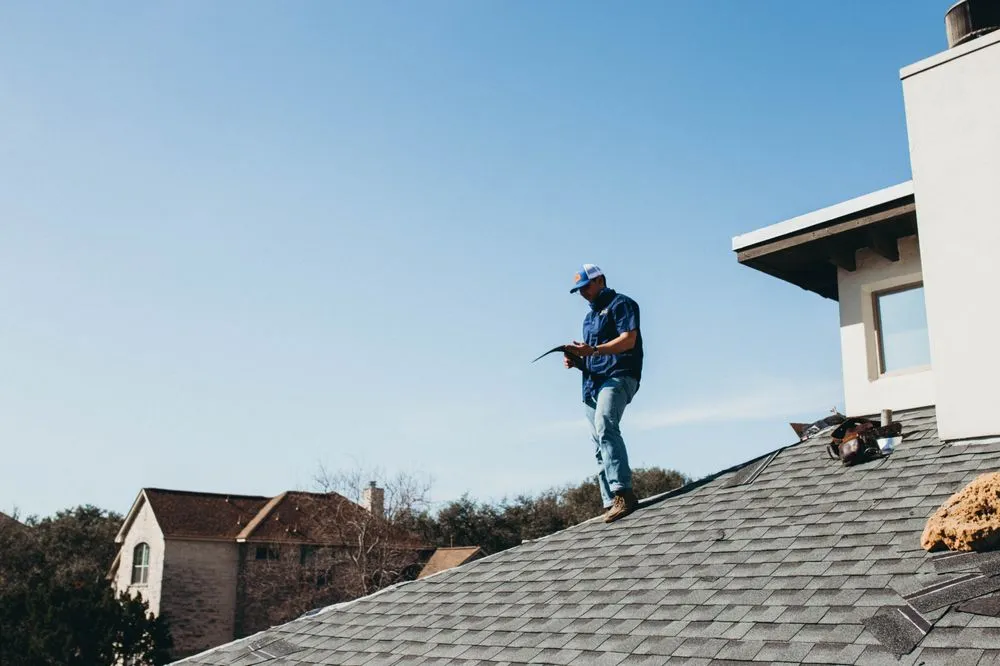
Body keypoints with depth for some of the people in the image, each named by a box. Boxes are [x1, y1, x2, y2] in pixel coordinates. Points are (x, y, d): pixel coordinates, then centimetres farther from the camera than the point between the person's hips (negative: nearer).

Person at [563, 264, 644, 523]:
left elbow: (629, 339, -11)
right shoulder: (590, 317, 29)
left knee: (605, 428, -30)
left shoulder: (620, 304, 4)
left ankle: (623, 492, -38)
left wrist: (593, 350, -21)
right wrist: (575, 360, 7)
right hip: (592, 383, 9)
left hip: (617, 377, -9)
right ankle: (611, 503, -1)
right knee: (599, 446, 1)